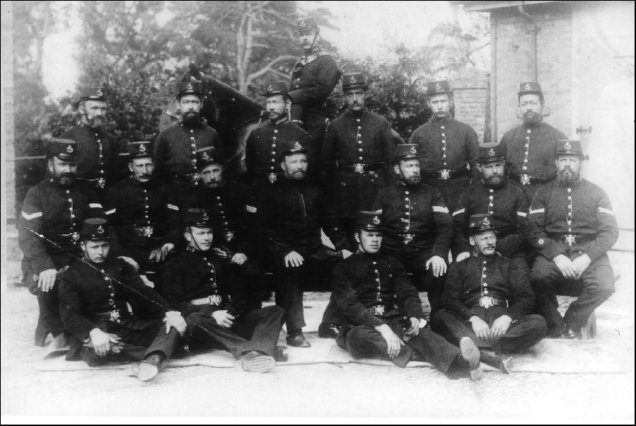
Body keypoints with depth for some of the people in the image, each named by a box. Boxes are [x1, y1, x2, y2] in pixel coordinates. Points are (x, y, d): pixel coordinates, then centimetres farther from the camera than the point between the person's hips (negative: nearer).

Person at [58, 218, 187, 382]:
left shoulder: (120, 266, 18)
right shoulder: (71, 276, 6)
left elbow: (143, 293, 6)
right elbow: (70, 316, -7)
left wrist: (168, 312, -14)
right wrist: (93, 332, -29)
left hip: (127, 326, 4)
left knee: (177, 324, -18)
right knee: (96, 352, -39)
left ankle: (152, 359, -49)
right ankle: (157, 353, -31)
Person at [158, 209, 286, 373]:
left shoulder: (218, 259, 28)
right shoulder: (176, 264, 13)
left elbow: (237, 291, 21)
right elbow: (174, 302, -2)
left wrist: (234, 309, -5)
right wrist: (211, 314, -17)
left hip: (228, 319, 5)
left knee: (275, 311, -15)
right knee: (194, 319, -39)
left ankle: (260, 351, -48)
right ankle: (246, 350, -57)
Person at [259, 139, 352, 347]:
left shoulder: (313, 191, 19)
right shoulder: (272, 193, 4)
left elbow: (330, 222, 20)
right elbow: (267, 229, -5)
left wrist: (343, 247, 5)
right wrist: (285, 252, -20)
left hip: (315, 251, 5)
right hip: (286, 253, -5)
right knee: (290, 270, -36)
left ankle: (329, 323, -3)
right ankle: (294, 332, -22)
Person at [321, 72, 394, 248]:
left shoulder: (381, 123, 8)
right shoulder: (335, 126, 8)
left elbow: (390, 157, 9)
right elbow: (326, 162, 11)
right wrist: (331, 192, 5)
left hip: (375, 188, 0)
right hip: (345, 189, 0)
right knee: (347, 234, 2)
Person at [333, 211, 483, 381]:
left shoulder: (392, 264, 20)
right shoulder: (344, 268, 6)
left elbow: (407, 294, 9)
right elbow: (349, 305, -8)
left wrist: (415, 317, -16)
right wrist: (381, 327, -24)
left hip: (393, 320, 2)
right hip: (361, 325, -2)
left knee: (419, 332, -31)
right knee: (358, 337, -39)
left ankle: (461, 360, -57)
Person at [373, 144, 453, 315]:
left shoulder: (432, 193, 10)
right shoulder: (384, 194, 13)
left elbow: (445, 226, -1)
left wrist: (439, 254, -21)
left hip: (423, 254, 0)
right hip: (391, 254, 0)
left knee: (439, 270, -31)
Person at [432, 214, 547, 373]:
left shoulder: (511, 265, 24)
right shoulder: (460, 267, 22)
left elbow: (526, 298, 12)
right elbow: (449, 299, 7)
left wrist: (507, 317, -10)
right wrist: (472, 318, -14)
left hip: (502, 322, 1)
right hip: (468, 324, -1)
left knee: (538, 323, -27)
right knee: (439, 318, -31)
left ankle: (476, 349, -38)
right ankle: (491, 355, -47)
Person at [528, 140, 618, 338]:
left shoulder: (596, 193, 12)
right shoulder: (544, 193, 12)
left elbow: (610, 231, 3)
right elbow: (534, 231, 2)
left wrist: (587, 257, -13)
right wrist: (556, 256, -15)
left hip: (588, 253, 1)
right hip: (553, 252, 0)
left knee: (604, 286, -29)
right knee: (538, 278, -32)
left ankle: (572, 322, -2)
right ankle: (556, 327, -9)